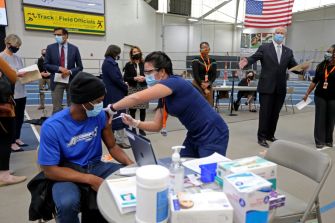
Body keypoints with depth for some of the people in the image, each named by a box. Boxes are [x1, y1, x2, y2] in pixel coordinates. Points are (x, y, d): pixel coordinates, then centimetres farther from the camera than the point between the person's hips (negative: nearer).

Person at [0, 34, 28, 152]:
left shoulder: (18, 58, 13)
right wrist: (16, 74, -23)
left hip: (21, 92, 7)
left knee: (20, 118, 13)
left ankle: (17, 138, 27)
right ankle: (11, 142, 12)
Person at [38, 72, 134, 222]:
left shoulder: (100, 115, -8)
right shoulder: (52, 126, -19)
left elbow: (112, 146, 3)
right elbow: (49, 170, -17)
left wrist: (130, 163, -18)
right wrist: (90, 179, -26)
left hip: (95, 166, 4)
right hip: (67, 172, -3)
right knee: (67, 204, -35)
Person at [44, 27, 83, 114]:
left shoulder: (74, 48, 3)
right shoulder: (50, 48, 4)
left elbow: (80, 67, 4)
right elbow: (46, 65, 1)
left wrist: (70, 72, -14)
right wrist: (59, 68, -15)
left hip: (71, 80, 1)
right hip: (57, 80, 0)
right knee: (56, 107, -1)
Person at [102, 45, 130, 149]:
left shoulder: (108, 62, 16)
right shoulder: (110, 63, -14)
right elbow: (116, 78, -20)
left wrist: (123, 84, 4)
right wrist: (125, 87, -7)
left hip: (111, 93, 10)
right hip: (114, 94, -10)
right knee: (118, 116, -7)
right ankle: (120, 140, -4)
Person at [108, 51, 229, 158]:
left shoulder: (174, 82, -23)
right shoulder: (164, 96, 4)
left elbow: (137, 98, -33)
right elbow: (157, 125, 5)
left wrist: (111, 108, -20)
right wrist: (135, 123, -11)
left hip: (212, 135, -8)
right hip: (195, 136, 9)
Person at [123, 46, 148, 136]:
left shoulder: (144, 64, 4)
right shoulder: (128, 65, 3)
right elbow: (125, 78, -1)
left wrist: (144, 78, -12)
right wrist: (134, 78, -14)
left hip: (143, 89, 1)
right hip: (132, 89, -1)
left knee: (143, 110, 5)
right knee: (132, 110, 1)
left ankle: (141, 128, 19)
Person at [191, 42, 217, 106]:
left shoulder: (213, 61, 8)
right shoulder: (196, 60, -5)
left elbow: (214, 75, 4)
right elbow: (195, 75, -11)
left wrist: (208, 84, -15)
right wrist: (204, 89, -13)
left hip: (209, 86, 5)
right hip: (198, 86, -5)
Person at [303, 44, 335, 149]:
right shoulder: (321, 65, 2)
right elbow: (315, 81, 8)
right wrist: (307, 94, 8)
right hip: (320, 96, 2)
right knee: (320, 118, 3)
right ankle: (319, 141, 11)